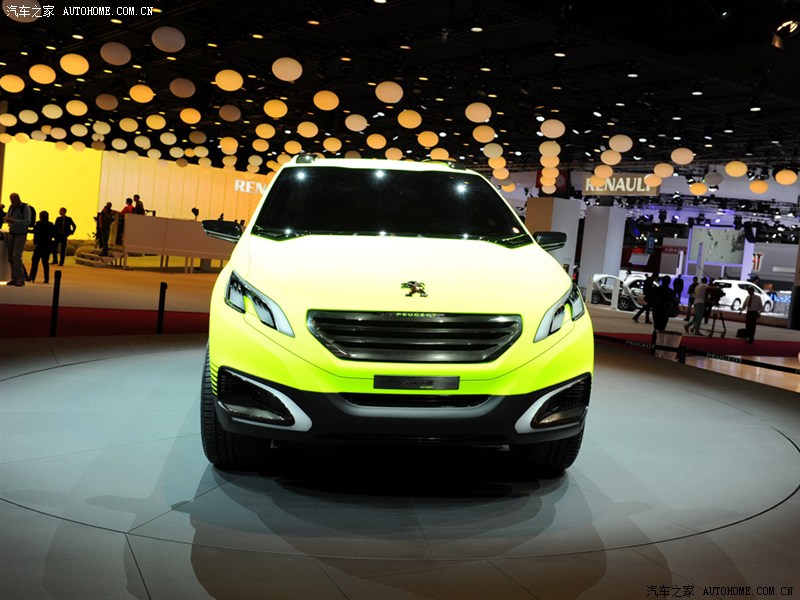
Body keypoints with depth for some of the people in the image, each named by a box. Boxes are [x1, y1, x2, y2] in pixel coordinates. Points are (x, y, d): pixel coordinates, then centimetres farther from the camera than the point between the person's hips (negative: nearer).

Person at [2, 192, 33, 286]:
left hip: (21, 235, -7)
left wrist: (14, 220, -25)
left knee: (16, 256, -16)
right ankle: (14, 279, 9)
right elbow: (7, 217, 21)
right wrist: (6, 219, -4)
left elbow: (28, 222, -15)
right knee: (11, 257, 4)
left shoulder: (25, 207, -8)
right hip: (11, 234, 7)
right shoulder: (11, 207, 12)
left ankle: (21, 280, -13)